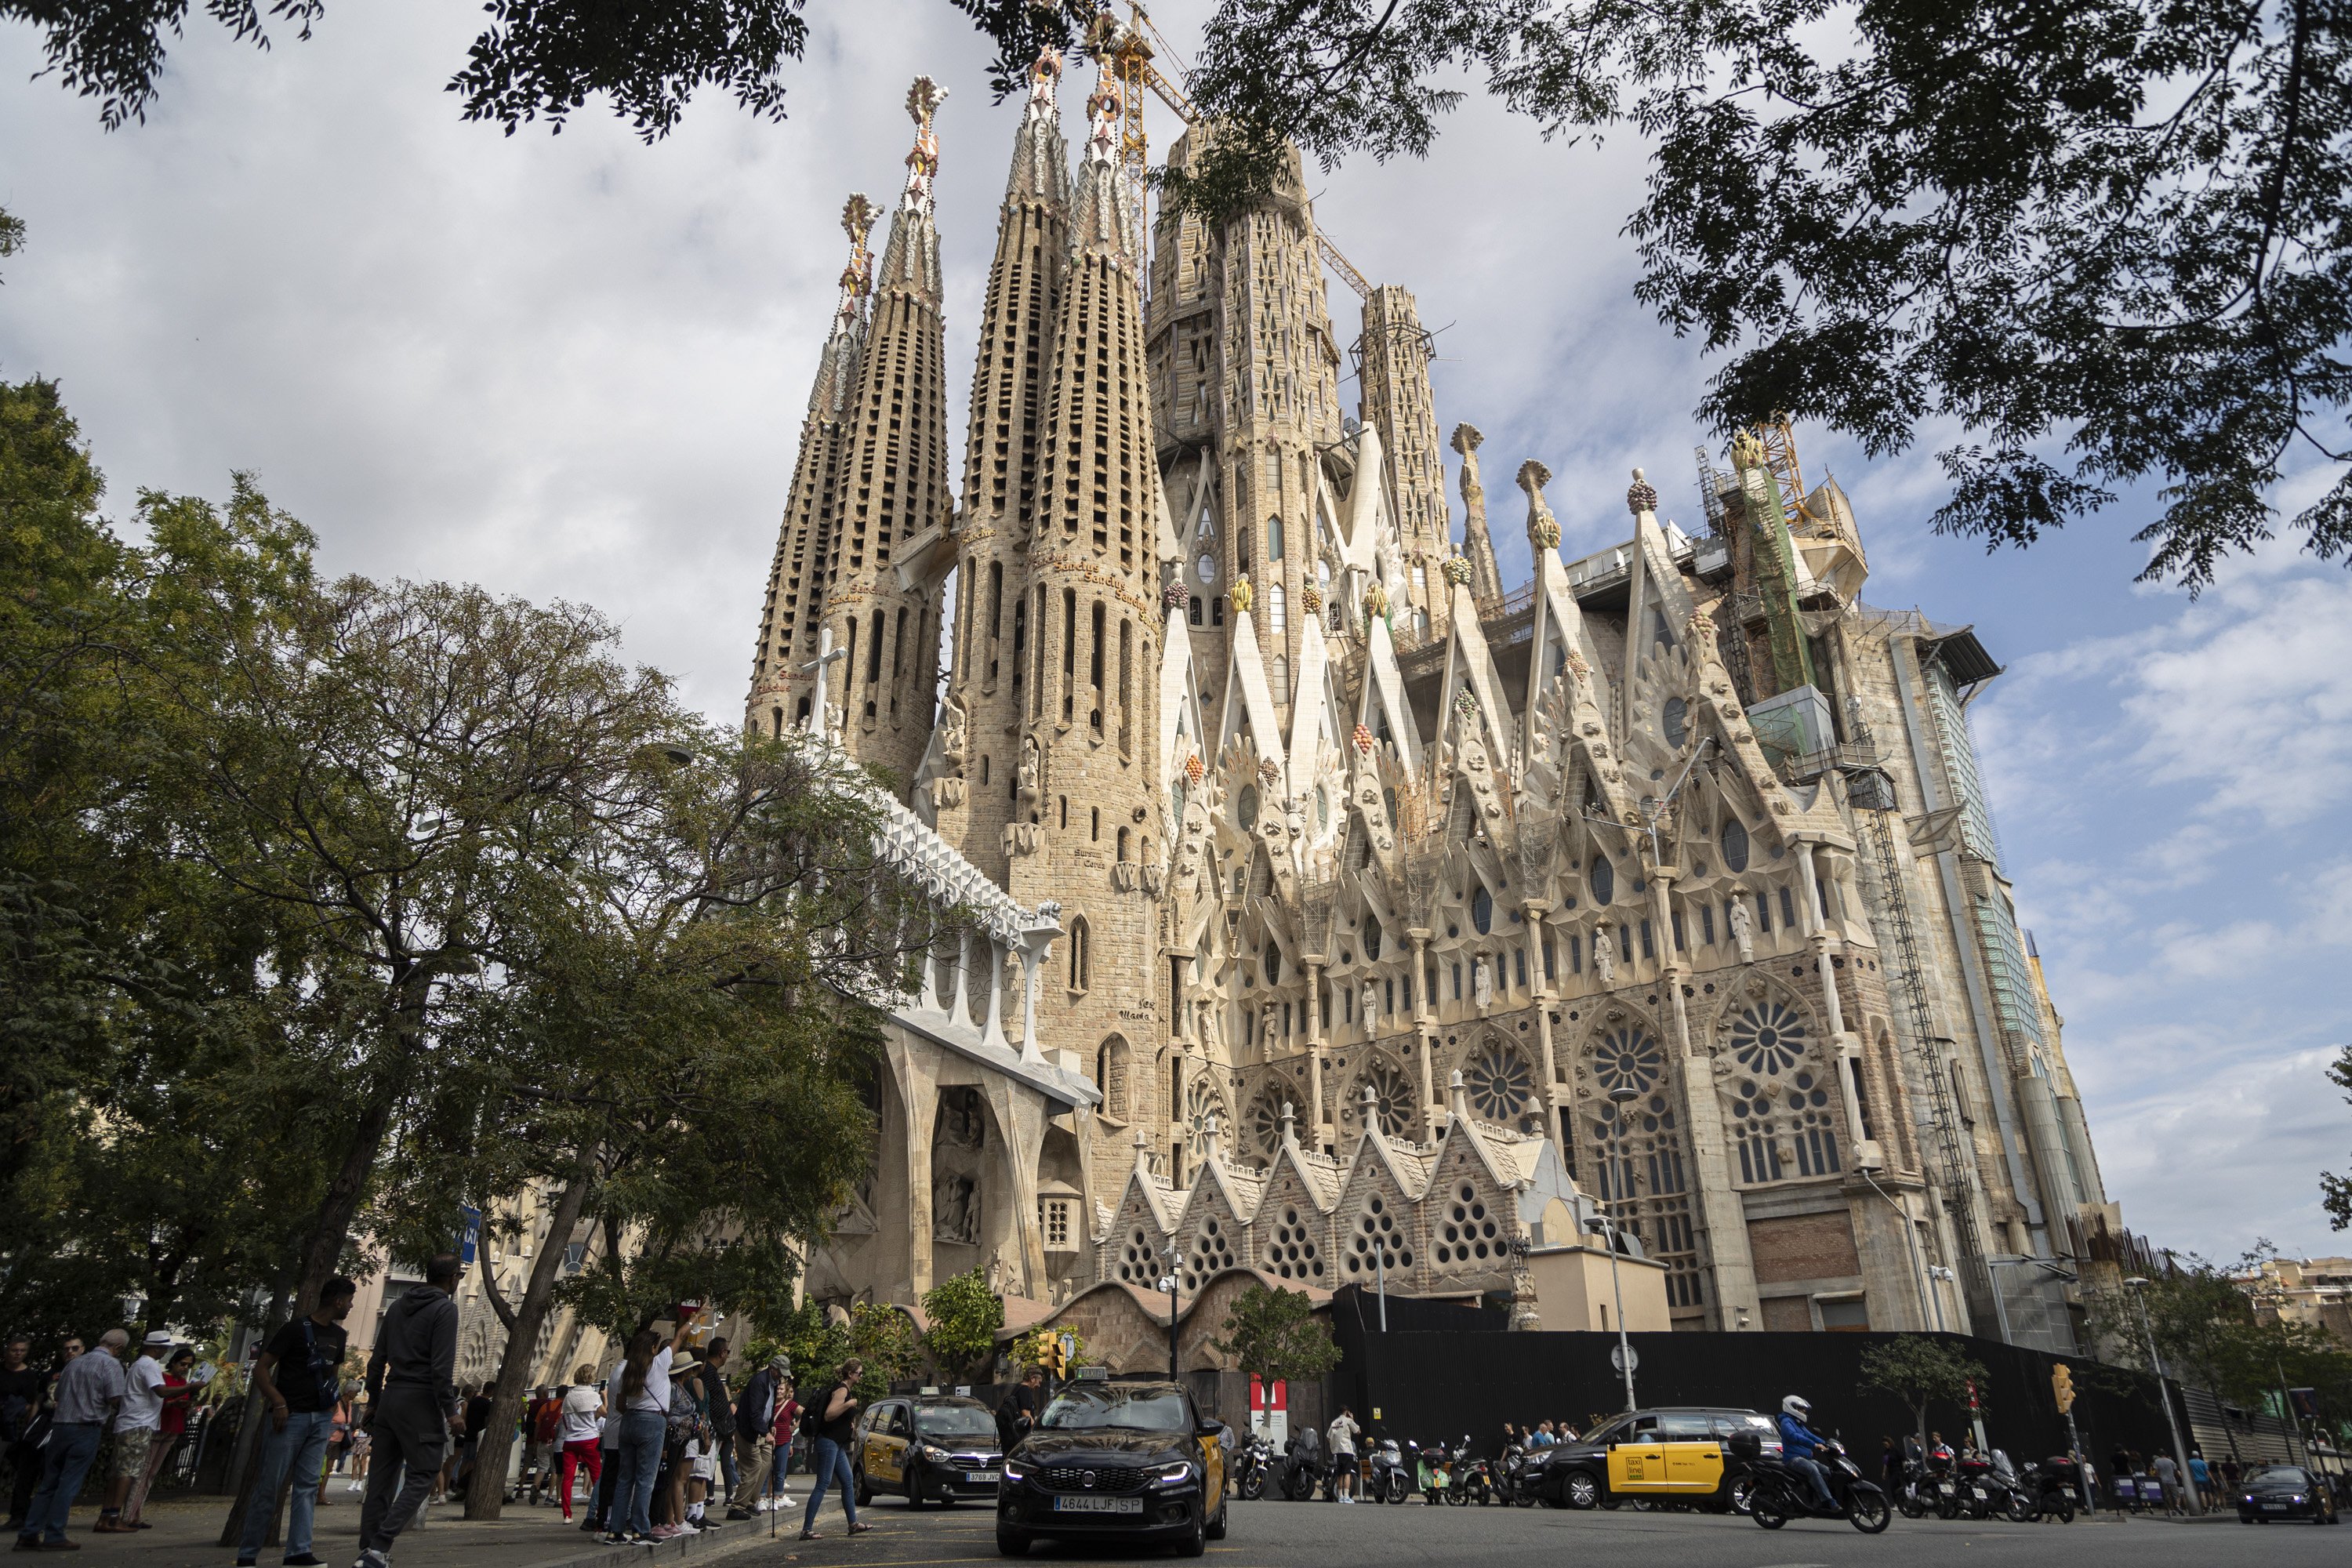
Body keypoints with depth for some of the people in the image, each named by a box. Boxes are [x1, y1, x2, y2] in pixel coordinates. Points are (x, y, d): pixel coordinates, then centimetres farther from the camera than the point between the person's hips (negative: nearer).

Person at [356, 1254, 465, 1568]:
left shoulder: (397, 1306, 15)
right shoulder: (444, 1309, -9)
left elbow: (377, 1360, 17)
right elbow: (441, 1365, -16)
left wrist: (374, 1402, 23)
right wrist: (450, 1410, -13)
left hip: (389, 1400, 8)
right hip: (420, 1402, -8)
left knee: (382, 1477, 11)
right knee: (421, 1477, -4)